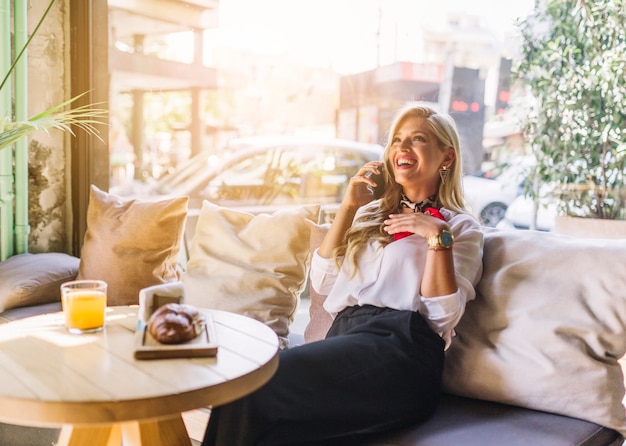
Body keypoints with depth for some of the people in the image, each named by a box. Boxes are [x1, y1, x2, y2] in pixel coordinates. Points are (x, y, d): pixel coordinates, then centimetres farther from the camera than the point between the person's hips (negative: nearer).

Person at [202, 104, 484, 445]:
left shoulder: (461, 227, 13)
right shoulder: (370, 213, 28)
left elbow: (443, 315, -1)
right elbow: (323, 281, 14)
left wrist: (438, 236, -8)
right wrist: (348, 207, 9)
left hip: (399, 347, -4)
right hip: (345, 337, 4)